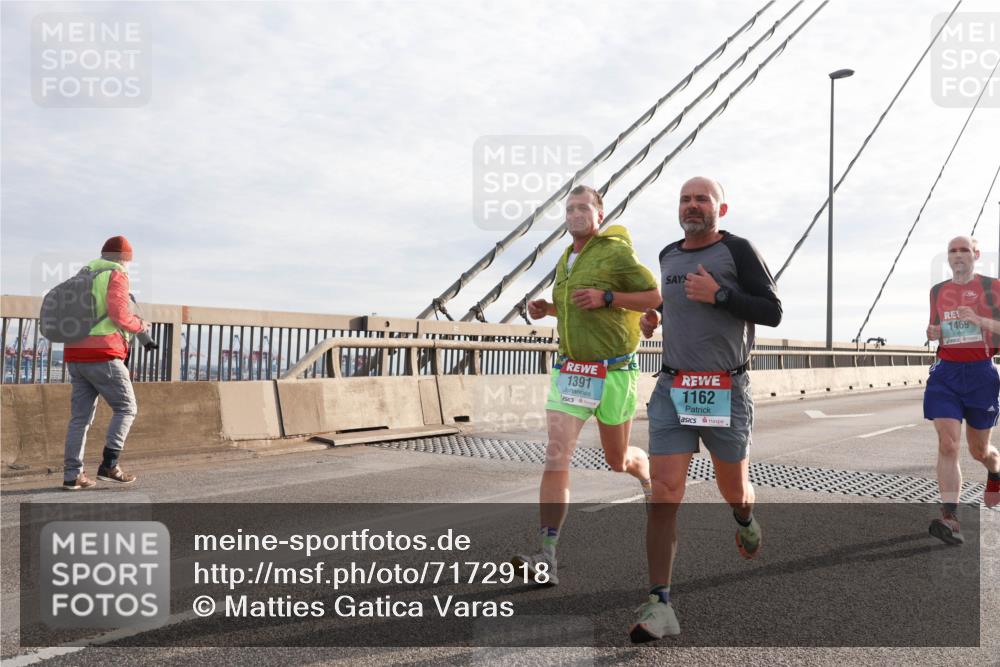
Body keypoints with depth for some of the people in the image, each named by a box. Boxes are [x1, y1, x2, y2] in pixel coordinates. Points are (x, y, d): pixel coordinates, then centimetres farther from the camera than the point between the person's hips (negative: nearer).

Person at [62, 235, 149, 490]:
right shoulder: (116, 275, -4)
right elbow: (119, 314, -16)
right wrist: (140, 325, 3)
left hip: (75, 355, 8)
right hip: (103, 355, -7)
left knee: (81, 416, 9)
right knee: (126, 408, 3)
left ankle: (72, 475, 6)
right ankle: (109, 466, -4)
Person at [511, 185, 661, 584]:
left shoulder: (616, 252, -8)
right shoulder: (566, 261, 13)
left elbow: (656, 297, -8)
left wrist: (606, 298, -20)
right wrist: (546, 308, 9)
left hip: (613, 373, -5)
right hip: (570, 372, 5)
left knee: (617, 460, 13)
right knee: (556, 459, -10)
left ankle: (650, 478, 51)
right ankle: (547, 560, -11)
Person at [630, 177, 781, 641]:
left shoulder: (738, 251, -2)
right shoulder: (668, 256, 13)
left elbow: (772, 312, -7)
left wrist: (719, 294, -18)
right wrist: (653, 317, 11)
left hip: (726, 391, -3)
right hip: (672, 389, 3)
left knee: (733, 490, 14)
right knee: (664, 495, -9)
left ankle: (745, 520, 53)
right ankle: (659, 607, -5)